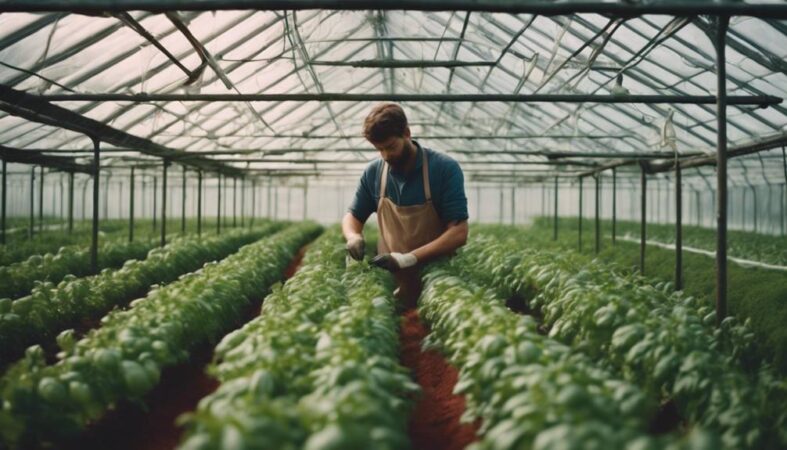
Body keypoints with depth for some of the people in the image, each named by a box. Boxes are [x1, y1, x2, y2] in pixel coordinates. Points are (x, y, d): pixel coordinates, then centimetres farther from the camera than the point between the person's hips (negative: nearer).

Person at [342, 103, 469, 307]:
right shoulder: (373, 173, 3)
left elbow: (459, 232, -13)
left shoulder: (445, 168, -9)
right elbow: (353, 216, 17)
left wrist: (410, 258, -23)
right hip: (388, 278, 2)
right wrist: (353, 236, -8)